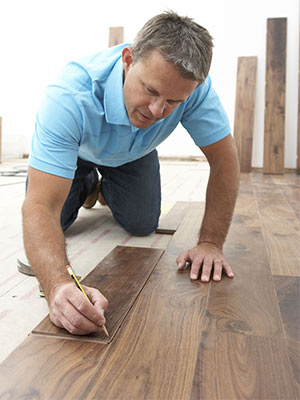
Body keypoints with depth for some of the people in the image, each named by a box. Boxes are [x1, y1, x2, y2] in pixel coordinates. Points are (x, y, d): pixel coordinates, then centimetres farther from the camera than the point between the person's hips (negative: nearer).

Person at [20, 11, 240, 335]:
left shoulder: (192, 85, -37)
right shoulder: (69, 97, -45)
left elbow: (224, 159, -27)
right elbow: (40, 206, -47)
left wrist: (210, 243, -33)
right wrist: (58, 285, -64)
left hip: (133, 154, 2)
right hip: (75, 148, -1)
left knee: (142, 225, -10)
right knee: (48, 226, -12)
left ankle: (109, 190, 25)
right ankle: (86, 185, 22)